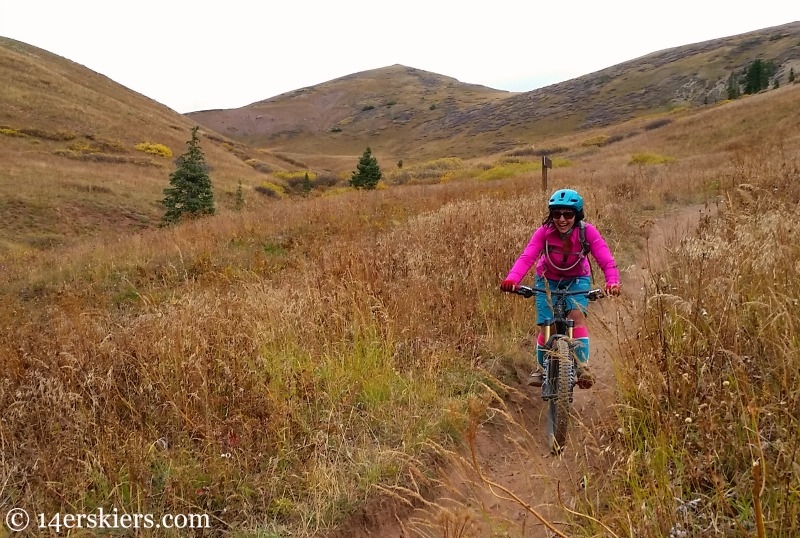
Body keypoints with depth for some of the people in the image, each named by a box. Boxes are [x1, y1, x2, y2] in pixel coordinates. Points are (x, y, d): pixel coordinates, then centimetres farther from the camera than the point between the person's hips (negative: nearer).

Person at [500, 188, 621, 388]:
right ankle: (542, 368, 19)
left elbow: (606, 260, -34)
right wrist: (512, 279, -56)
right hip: (548, 280, 0)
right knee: (546, 327, -5)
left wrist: (612, 281, -54)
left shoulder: (587, 232, -27)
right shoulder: (544, 232, -27)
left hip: (577, 280, 0)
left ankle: (583, 366, -19)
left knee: (577, 314, -26)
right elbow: (526, 257, -38)